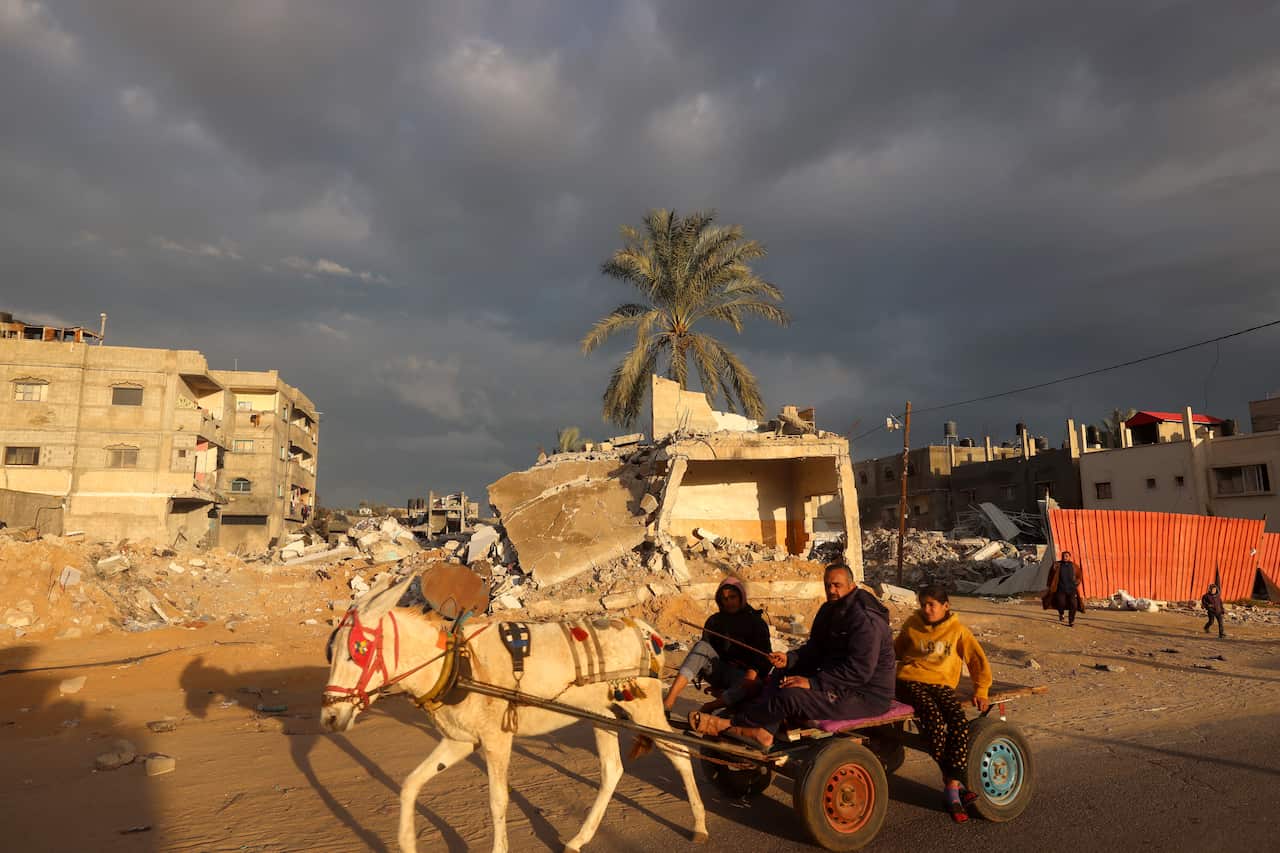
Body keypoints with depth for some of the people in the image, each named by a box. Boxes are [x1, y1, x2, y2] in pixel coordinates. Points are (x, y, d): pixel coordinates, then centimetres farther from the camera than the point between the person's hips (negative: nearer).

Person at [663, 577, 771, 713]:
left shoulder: (756, 623, 6)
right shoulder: (714, 621, 14)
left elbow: (764, 655, -4)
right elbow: (705, 651, 8)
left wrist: (753, 671, -24)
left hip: (743, 674, -2)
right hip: (719, 671, 2)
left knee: (754, 684, -38)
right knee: (702, 646, -28)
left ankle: (708, 708, -38)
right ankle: (669, 699, -42)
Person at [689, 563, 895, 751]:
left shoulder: (866, 619, -20)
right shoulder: (830, 611, 11)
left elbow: (860, 670, -27)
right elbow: (814, 650, 15)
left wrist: (813, 682, -28)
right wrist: (789, 659, -6)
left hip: (867, 696, -10)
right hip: (840, 684, 10)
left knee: (791, 696, -24)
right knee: (783, 674, 4)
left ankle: (729, 724, -11)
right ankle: (763, 731, -16)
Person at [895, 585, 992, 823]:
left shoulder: (957, 630, 7)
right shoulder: (912, 624, 9)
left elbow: (977, 659, 9)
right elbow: (897, 650, 25)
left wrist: (981, 691, 0)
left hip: (942, 684, 1)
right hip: (911, 681, -1)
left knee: (960, 723, -29)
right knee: (934, 722, -30)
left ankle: (952, 786, -21)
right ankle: (955, 786, -17)